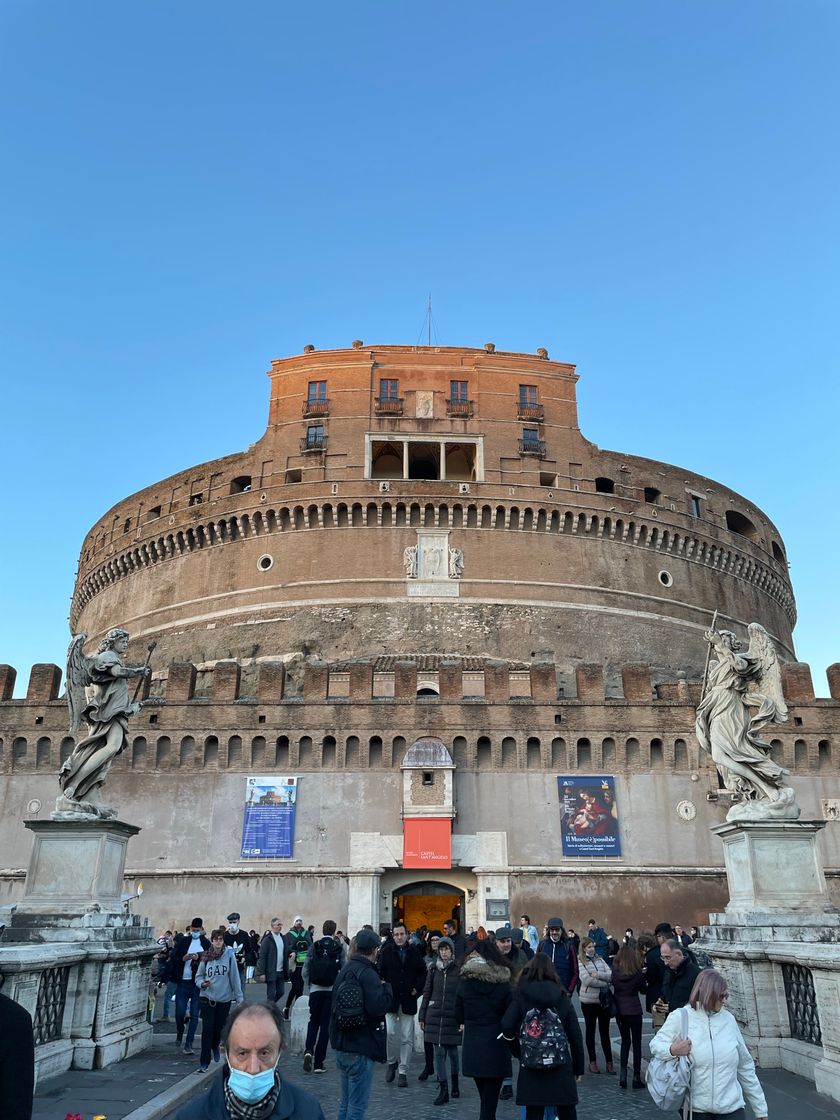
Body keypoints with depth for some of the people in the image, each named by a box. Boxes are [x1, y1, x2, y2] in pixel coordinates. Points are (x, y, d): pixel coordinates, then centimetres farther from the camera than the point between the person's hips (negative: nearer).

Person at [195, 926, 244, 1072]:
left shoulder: (230, 955, -8)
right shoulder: (206, 957, -5)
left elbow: (235, 977, -4)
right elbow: (198, 976, 6)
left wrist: (239, 997, -4)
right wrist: (202, 983, -16)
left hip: (224, 999, 0)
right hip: (207, 998, 0)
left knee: (219, 1028, 13)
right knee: (207, 1029, -5)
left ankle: (215, 1047, 44)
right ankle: (204, 1062, 7)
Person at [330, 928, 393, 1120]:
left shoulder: (345, 970, 9)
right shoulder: (367, 974, -18)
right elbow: (378, 1007, -26)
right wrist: (386, 988, -11)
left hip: (342, 1046, 9)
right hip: (360, 1048, -9)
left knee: (346, 1102, 19)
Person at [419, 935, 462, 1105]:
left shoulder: (459, 969, -5)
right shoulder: (433, 969, 5)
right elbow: (427, 993, 8)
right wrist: (422, 1016, 7)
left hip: (453, 1015, -2)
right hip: (435, 1014, 2)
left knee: (452, 1050, 9)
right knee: (439, 1052, 1)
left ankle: (455, 1082, 34)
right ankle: (443, 1090, 8)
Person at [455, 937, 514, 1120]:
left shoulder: (463, 982, -2)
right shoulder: (503, 983, -7)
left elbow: (458, 1013, 6)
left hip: (472, 1046, 2)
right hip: (496, 1045, -2)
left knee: (484, 1096, 20)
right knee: (490, 1100, 4)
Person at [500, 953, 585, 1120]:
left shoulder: (521, 995, -3)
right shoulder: (562, 997, 1)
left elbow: (507, 1027, -14)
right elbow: (575, 1036, 1)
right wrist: (579, 1067, 11)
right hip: (561, 1065, 1)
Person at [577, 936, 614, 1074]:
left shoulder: (600, 960, 6)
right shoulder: (581, 963, -6)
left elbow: (611, 975, -3)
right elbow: (587, 980, -17)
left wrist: (598, 975, -17)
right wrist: (605, 983, -11)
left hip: (604, 1000, 3)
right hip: (588, 1001, -3)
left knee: (605, 1032, 9)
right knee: (590, 1031, 9)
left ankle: (609, 1062, 15)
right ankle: (592, 1062, 20)